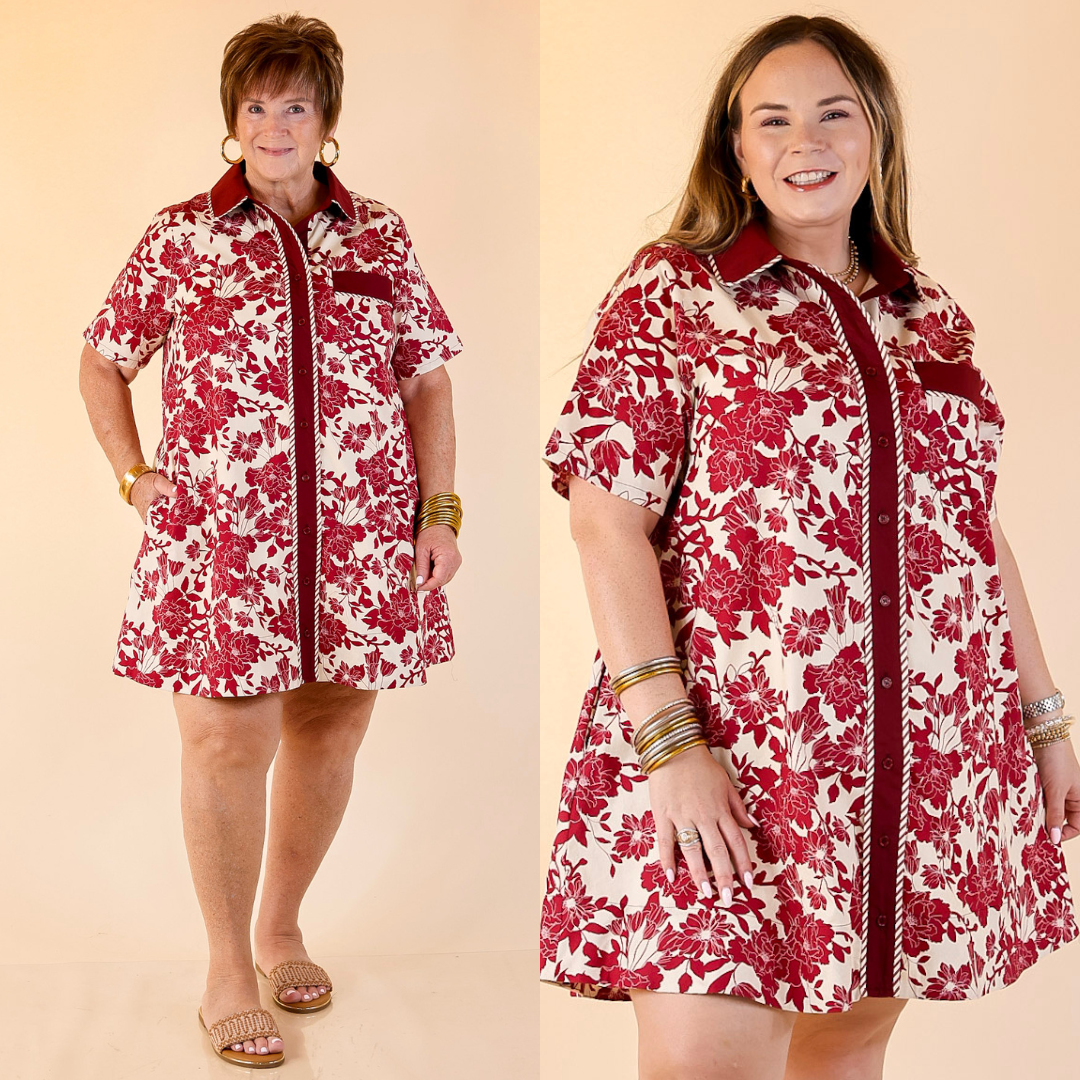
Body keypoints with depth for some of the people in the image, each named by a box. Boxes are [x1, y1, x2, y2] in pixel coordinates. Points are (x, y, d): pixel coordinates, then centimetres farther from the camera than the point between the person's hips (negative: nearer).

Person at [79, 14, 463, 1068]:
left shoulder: (380, 237, 8)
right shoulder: (181, 236, 4)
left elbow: (427, 379, 9)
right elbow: (103, 361, 12)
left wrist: (441, 510, 2)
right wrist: (136, 476, 2)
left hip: (361, 538, 3)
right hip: (219, 536, -2)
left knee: (328, 734, 11)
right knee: (228, 744, -1)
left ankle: (281, 929, 32)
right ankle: (228, 974, 13)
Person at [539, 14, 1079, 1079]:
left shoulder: (929, 316, 14)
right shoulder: (673, 291, -1)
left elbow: (977, 525, 18)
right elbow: (606, 517, -9)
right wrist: (664, 738, -18)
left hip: (930, 776, 5)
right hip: (726, 764, -5)